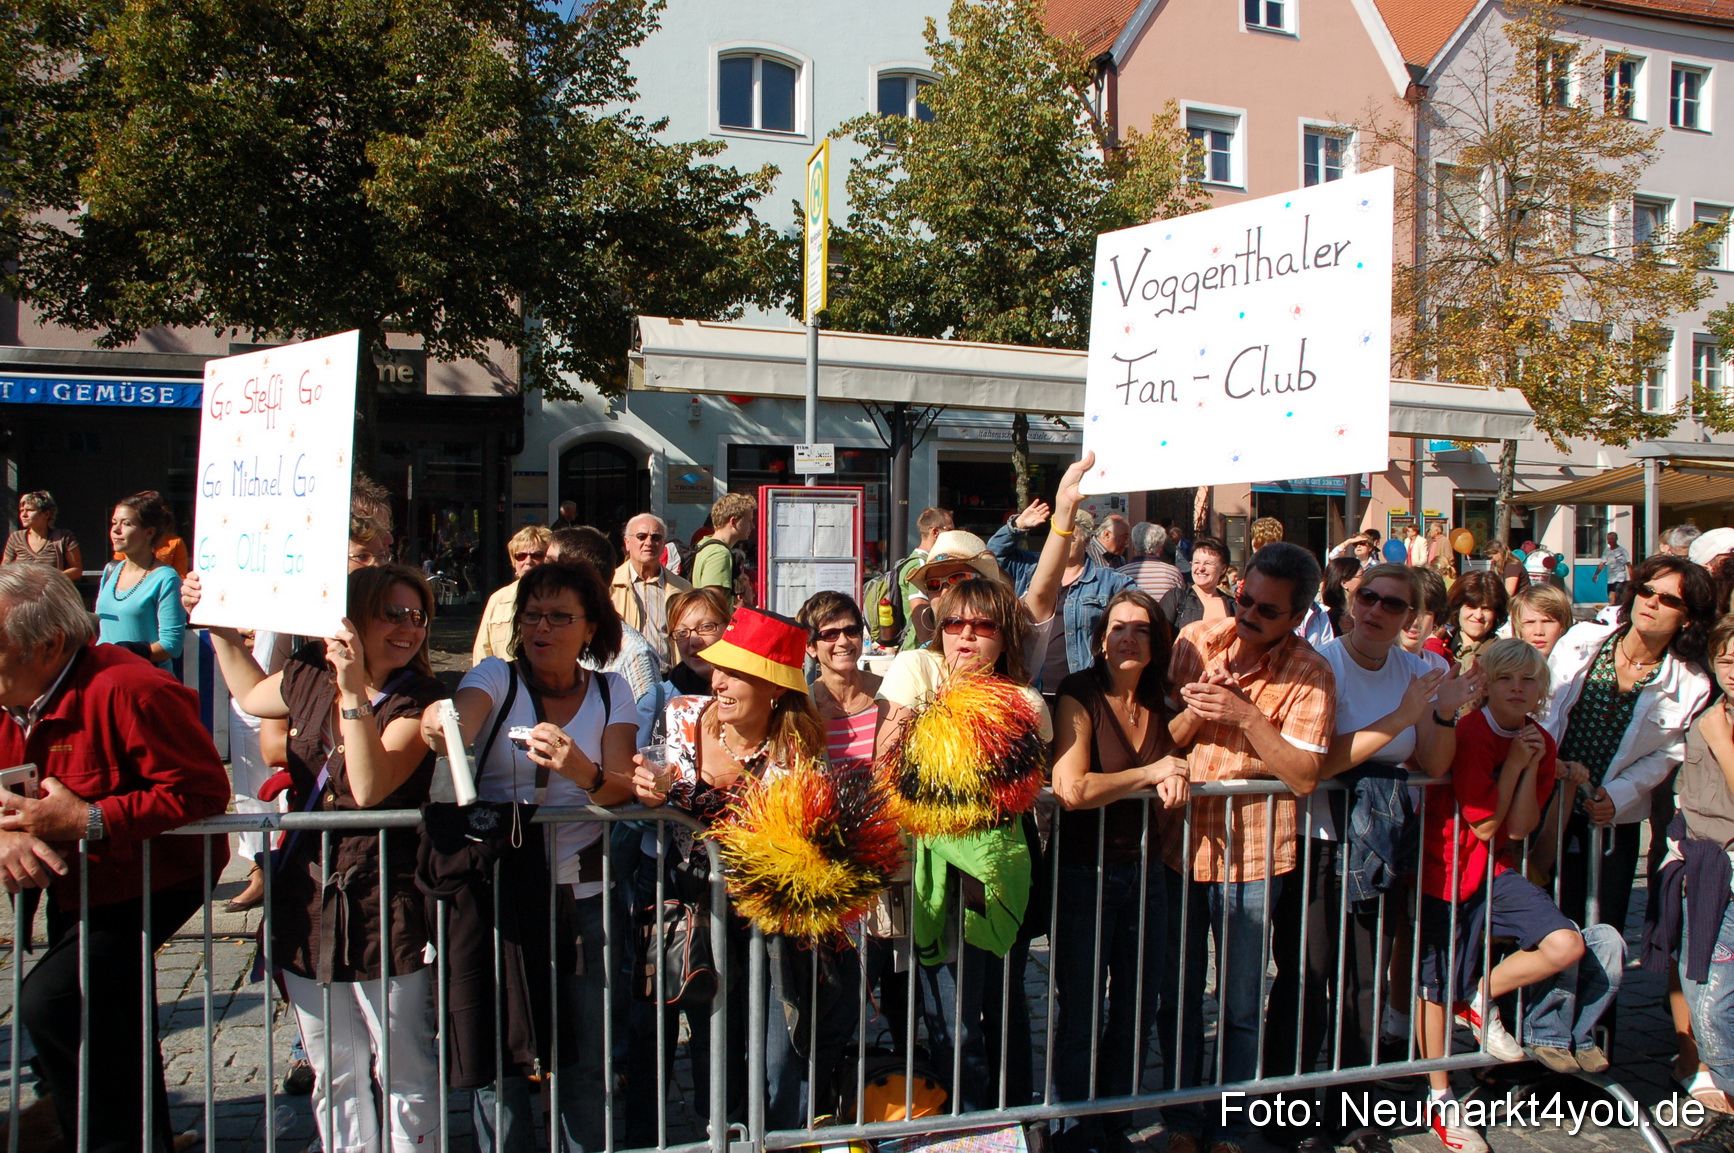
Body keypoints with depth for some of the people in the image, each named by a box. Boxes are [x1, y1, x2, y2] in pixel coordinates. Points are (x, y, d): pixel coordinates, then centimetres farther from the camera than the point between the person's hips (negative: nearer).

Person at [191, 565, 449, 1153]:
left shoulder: (420, 704, -12)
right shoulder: (310, 677, 4)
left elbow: (369, 788, -26)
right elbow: (251, 695, 28)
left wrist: (355, 690, -31)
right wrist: (218, 625, 26)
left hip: (383, 910, -6)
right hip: (308, 900, 6)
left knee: (407, 1077, 5)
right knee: (334, 1077, 18)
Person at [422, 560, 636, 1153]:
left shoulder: (611, 691, 5)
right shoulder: (497, 677, 1)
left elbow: (622, 788, -8)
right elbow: (460, 725, -21)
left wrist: (584, 773, -30)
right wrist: (440, 727, -45)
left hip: (582, 897, 1)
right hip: (496, 894, -1)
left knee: (588, 1060, 4)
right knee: (495, 1059, 3)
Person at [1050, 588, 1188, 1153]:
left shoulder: (1159, 705, 6)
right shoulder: (1080, 696, -13)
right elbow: (1072, 788, -26)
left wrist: (1174, 778, -5)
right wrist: (1151, 772, -14)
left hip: (1144, 871, 6)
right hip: (1085, 873, -6)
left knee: (1137, 1011, 13)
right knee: (1082, 1011, 5)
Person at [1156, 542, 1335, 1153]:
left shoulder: (1308, 673, -11)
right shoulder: (1195, 640, -3)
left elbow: (1305, 775, -17)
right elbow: (1161, 740, 2)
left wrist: (1245, 715, -25)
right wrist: (1193, 713, -18)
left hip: (1251, 858, -2)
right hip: (1180, 845, 3)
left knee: (1241, 1009, 11)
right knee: (1178, 999, 14)